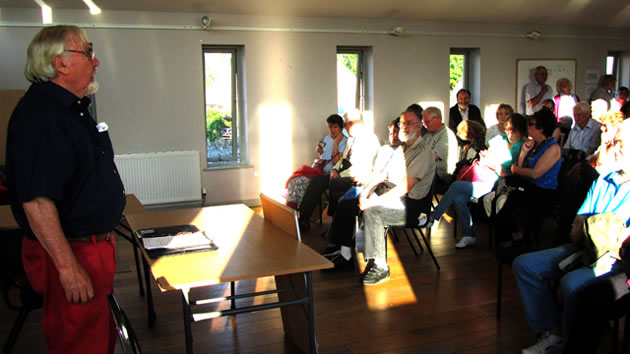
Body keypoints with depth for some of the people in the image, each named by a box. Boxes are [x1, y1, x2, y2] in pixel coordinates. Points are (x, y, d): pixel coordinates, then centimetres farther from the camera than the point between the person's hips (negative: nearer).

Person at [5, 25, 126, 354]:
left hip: (95, 244, 10)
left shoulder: (73, 107, 11)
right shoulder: (39, 116, -22)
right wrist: (68, 267, -26)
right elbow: (37, 201, -28)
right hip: (70, 252, -10)